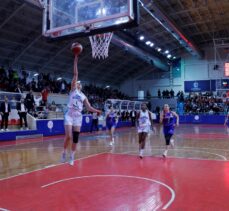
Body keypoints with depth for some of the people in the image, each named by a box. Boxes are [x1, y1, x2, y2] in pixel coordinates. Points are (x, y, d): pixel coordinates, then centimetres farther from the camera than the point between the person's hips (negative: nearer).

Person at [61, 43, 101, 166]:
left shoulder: (83, 96, 16)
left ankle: (72, 157, 17)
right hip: (69, 115, -4)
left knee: (75, 138, 4)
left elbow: (89, 107, 14)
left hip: (78, 116, 4)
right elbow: (75, 74, -1)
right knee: (68, 136, -12)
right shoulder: (73, 89, 6)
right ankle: (64, 152, 13)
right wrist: (76, 59, -7)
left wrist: (97, 111, -3)